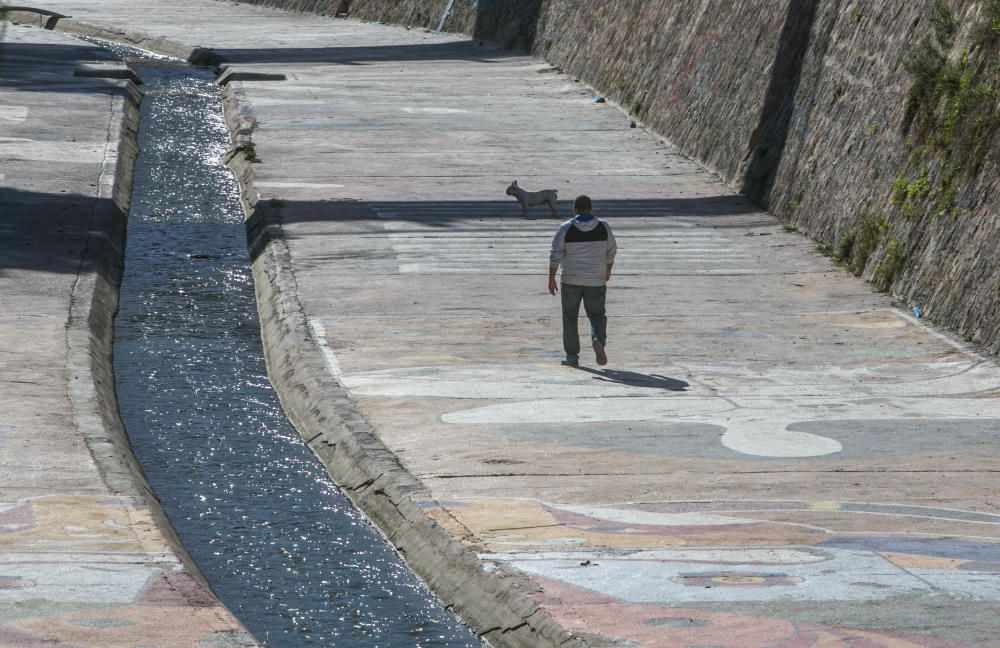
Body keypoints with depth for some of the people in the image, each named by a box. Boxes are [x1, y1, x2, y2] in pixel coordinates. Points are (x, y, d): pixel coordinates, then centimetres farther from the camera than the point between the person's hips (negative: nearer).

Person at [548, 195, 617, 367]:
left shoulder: (566, 228, -7)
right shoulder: (603, 227, -1)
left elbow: (555, 255, -9)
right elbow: (611, 251, 9)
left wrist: (551, 279, -3)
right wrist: (608, 270, 26)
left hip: (571, 280, -1)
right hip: (596, 280, 1)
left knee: (570, 318, 10)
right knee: (597, 314, 12)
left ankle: (572, 356, 11)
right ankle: (598, 339, -18)